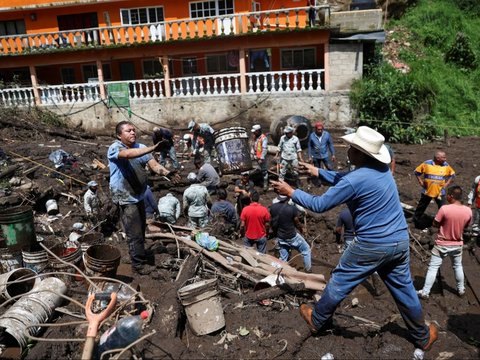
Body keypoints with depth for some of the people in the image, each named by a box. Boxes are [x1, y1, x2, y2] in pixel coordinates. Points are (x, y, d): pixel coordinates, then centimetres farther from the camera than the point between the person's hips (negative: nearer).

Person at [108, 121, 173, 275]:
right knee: (135, 233, -2)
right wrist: (152, 148, -48)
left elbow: (154, 165, -8)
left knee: (141, 229, 22)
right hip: (125, 199, -7)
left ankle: (139, 255, 43)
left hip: (139, 196, 7)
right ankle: (139, 264, 15)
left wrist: (164, 171, -31)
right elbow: (128, 154, -37)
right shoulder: (114, 148, -15)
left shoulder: (141, 148, 3)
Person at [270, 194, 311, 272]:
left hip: (280, 237, 5)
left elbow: (271, 222, 3)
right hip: (292, 236, -4)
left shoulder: (273, 207, -10)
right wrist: (301, 229, 13)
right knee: (306, 251, 19)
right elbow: (297, 223, -10)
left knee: (283, 258, 20)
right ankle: (308, 270, 27)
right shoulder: (292, 209, -24)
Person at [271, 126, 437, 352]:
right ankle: (423, 337, 40)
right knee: (404, 289, 23)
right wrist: (317, 171, 14)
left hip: (371, 246, -7)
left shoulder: (355, 180, -23)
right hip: (400, 241, 7)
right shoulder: (383, 169, 2)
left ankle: (317, 320, 33)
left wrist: (291, 192, -6)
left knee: (339, 282, 13)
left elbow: (320, 205, -16)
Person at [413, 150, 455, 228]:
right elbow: (417, 172, -1)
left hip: (440, 192, 1)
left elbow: (452, 174, 10)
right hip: (427, 191, -1)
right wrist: (421, 183, -4)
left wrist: (446, 184, 2)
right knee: (421, 207, 15)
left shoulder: (446, 165, -6)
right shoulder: (427, 164, -13)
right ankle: (416, 220, 34)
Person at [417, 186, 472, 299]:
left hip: (442, 245, -4)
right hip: (458, 245, 4)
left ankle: (425, 292, 9)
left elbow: (435, 224, -14)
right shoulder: (468, 211, -10)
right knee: (458, 266, 25)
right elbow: (466, 226, 6)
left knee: (433, 268, 5)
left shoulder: (444, 209, -25)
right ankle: (461, 290, 40)